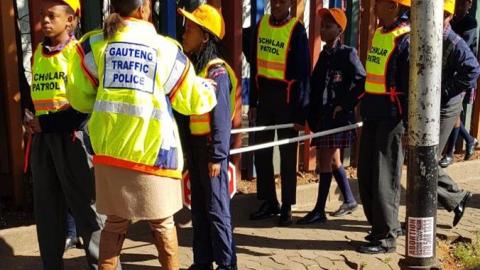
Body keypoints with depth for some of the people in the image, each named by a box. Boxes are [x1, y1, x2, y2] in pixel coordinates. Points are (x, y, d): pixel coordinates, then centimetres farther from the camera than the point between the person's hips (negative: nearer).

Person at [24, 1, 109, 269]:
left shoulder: (81, 51, -6)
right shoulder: (38, 52, 13)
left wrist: (47, 123, -13)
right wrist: (33, 121, 4)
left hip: (72, 136, -6)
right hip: (42, 139, 6)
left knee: (84, 206, -1)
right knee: (47, 207, 12)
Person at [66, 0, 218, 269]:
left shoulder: (93, 44, 4)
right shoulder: (165, 48, 0)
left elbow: (80, 97, 7)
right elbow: (194, 100, 7)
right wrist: (212, 87, 28)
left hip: (109, 148, 3)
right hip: (152, 150, -2)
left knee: (116, 221, 17)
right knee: (162, 221, 14)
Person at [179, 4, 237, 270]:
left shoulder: (217, 71, -14)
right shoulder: (192, 66, 11)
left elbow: (221, 117, -16)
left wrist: (217, 156, -17)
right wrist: (187, 148, 10)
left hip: (210, 145, -8)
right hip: (194, 143, 8)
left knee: (216, 208, 0)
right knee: (198, 207, 14)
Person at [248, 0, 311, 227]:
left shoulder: (297, 30, -8)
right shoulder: (261, 24, 8)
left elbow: (303, 72, -9)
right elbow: (254, 65, 12)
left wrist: (300, 111, -12)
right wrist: (253, 102, 10)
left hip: (287, 98, -5)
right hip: (264, 96, 5)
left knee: (287, 155, 4)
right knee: (261, 153, 9)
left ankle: (287, 207, 15)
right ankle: (269, 202, 22)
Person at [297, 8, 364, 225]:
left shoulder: (348, 54, -7)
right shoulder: (324, 54, 14)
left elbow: (362, 82, -13)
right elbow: (315, 85, 15)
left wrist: (345, 104, -14)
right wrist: (312, 114, 9)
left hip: (338, 116, -7)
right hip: (322, 115, 8)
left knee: (325, 162, -5)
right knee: (333, 161, 15)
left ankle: (319, 211, 2)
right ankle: (349, 201, 30)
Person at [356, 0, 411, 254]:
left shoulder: (406, 40, -13)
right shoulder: (379, 33, 13)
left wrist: (410, 127, -17)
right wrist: (357, 103, 23)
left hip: (392, 119, -9)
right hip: (372, 116, 9)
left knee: (384, 179, -1)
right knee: (366, 175, 13)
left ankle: (386, 237, 12)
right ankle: (382, 225, 28)